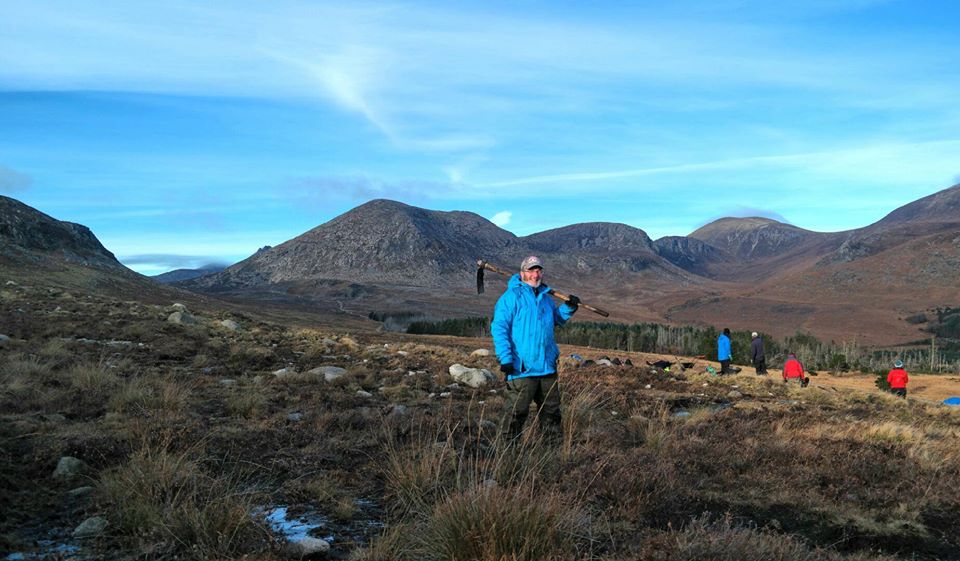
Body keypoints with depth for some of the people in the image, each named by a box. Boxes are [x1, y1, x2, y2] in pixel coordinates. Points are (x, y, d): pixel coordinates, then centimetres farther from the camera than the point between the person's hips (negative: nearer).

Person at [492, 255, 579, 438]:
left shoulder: (546, 298, 14)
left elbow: (557, 319, 31)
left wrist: (569, 308, 11)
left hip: (547, 366, 7)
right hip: (521, 367, -7)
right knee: (517, 413, 1)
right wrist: (505, 358, -21)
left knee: (551, 411, 16)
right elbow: (498, 328, -15)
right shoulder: (511, 297, -9)